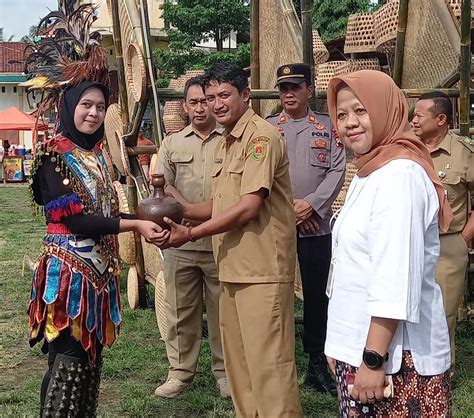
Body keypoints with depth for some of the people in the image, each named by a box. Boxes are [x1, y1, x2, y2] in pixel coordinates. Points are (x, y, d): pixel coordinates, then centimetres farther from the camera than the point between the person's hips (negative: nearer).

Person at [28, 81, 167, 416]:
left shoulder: (97, 154, 12)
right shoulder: (53, 155, -11)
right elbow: (75, 219, -19)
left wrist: (148, 219, 2)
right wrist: (135, 225, -21)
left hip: (99, 266, 8)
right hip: (68, 267, -7)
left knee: (91, 351, 13)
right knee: (67, 356, -4)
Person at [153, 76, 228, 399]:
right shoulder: (172, 144, 12)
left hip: (221, 242, -2)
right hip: (180, 243, 2)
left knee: (223, 310, 7)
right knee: (180, 310, 9)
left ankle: (224, 371, 22)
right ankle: (181, 371, 22)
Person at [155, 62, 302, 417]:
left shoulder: (261, 136, -12)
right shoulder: (226, 144, 17)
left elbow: (249, 206, -19)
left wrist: (191, 234, -14)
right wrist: (181, 210, 4)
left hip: (262, 269, -9)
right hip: (234, 268, 9)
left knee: (268, 361, -4)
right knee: (238, 360, 16)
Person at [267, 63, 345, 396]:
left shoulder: (328, 127, 9)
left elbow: (336, 171, 0)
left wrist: (311, 204, -13)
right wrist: (288, 207, -11)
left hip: (317, 226, 1)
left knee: (317, 294, 5)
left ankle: (318, 364, 17)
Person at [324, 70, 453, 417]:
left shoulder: (400, 173, -16)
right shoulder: (370, 173, 13)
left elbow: (396, 280, -23)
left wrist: (374, 358, -23)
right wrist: (341, 345, 16)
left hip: (395, 354, -9)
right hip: (360, 346, 9)